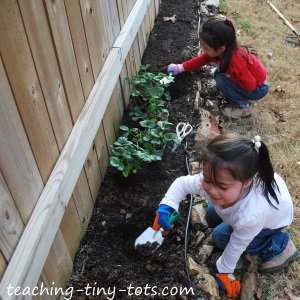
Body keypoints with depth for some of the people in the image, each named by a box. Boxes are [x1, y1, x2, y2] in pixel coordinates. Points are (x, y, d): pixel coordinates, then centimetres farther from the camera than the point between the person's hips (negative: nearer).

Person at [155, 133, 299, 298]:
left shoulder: (251, 215, -45)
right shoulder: (214, 179, -34)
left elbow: (236, 246, -26)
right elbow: (182, 183, -15)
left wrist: (223, 270, -8)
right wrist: (166, 206, -32)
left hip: (275, 217, -5)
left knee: (221, 236, -9)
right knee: (213, 216, 11)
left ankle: (277, 245, 2)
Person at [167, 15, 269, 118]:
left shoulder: (236, 62, -38)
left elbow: (250, 85, -31)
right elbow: (201, 60, 1)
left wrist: (229, 76, -20)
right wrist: (180, 67, -1)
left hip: (258, 88, -8)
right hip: (248, 80, 8)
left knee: (221, 81, -20)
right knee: (219, 74, 5)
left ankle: (243, 107, -4)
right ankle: (241, 97, 11)